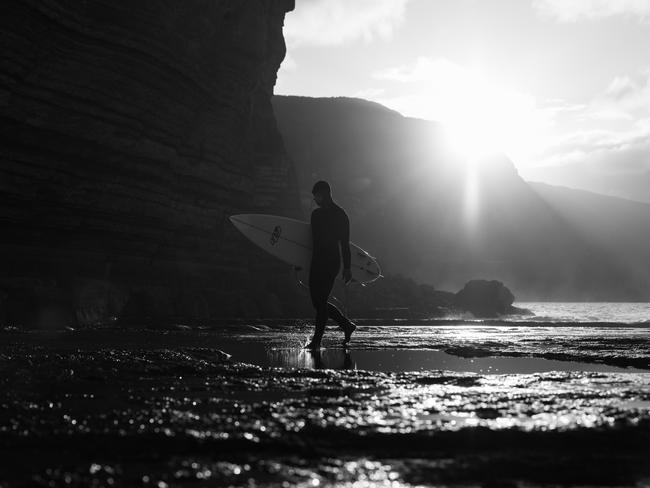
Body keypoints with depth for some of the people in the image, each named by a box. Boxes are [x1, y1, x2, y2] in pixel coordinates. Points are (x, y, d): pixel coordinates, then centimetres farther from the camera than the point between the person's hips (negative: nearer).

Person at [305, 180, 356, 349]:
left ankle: (316, 341, 0)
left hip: (330, 264, -8)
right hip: (317, 263, 8)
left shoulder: (340, 215, -5)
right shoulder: (316, 214, 15)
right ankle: (347, 325, 23)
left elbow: (344, 244, -6)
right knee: (318, 302, 9)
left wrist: (347, 268, -9)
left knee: (321, 301, -7)